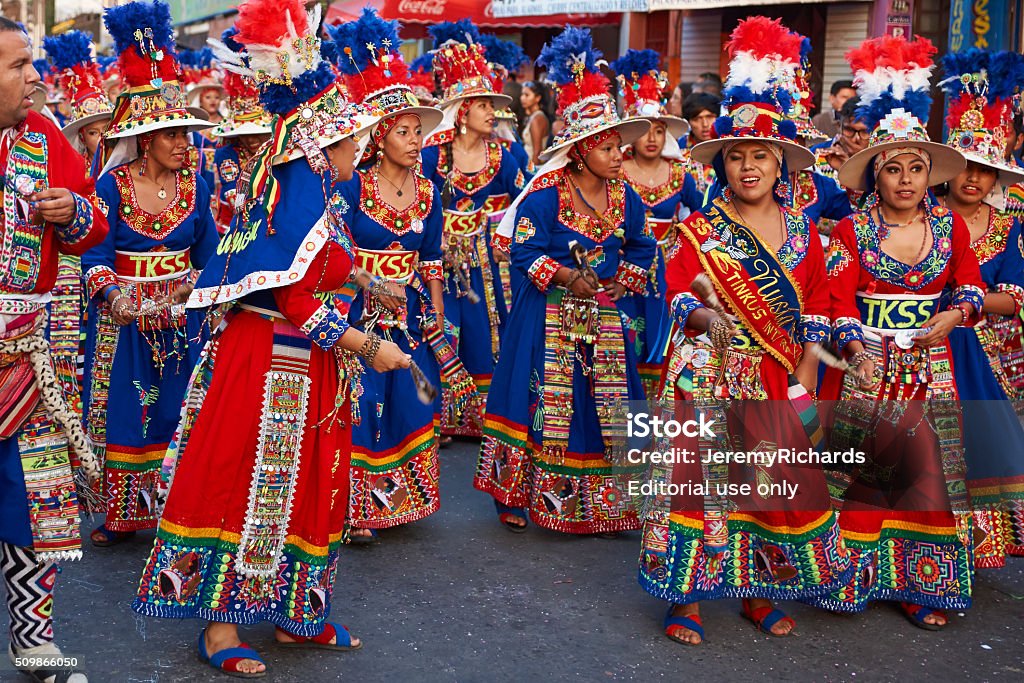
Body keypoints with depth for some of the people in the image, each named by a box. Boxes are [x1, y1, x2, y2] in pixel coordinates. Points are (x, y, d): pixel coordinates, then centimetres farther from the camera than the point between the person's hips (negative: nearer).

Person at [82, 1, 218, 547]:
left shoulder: (195, 185, 3)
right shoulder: (111, 186, -8)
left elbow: (208, 253, 10)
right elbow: (95, 256, -14)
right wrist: (114, 295, -31)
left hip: (183, 314, 3)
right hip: (125, 317, -3)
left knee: (179, 412, 6)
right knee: (123, 413, 3)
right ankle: (121, 513, 15)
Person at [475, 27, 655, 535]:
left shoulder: (626, 198, 4)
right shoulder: (545, 195, -13)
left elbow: (639, 250, 15)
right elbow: (524, 251, -14)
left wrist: (622, 284, 0)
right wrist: (565, 277, -24)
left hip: (603, 316, 5)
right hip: (548, 315, -5)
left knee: (605, 402, 8)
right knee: (544, 400, 0)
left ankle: (600, 502, 19)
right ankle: (517, 496, 14)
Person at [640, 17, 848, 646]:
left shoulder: (802, 230, 6)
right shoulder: (701, 228, -1)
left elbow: (816, 310, 7)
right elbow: (679, 295, -6)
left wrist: (804, 382, 1)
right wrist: (704, 317, -28)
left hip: (778, 378, 3)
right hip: (710, 374, -3)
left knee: (775, 479, 6)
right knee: (704, 472, -4)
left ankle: (762, 593, 21)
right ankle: (688, 595, 7)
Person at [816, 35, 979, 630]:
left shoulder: (950, 226, 5)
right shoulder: (852, 231, -3)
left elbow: (971, 286, 7)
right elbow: (840, 302, -8)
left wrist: (952, 314, -15)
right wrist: (858, 350, -24)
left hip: (928, 365, 3)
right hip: (866, 364, -2)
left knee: (928, 468, 5)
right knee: (858, 470, 0)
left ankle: (922, 586, 16)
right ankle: (852, 576, 13)